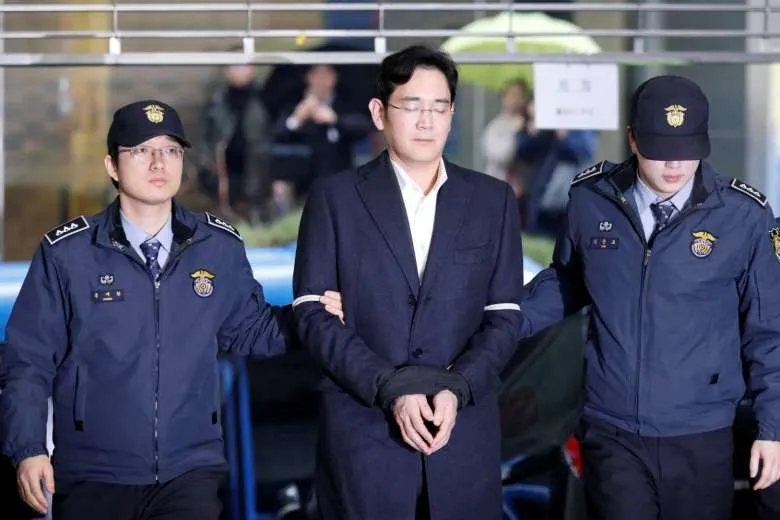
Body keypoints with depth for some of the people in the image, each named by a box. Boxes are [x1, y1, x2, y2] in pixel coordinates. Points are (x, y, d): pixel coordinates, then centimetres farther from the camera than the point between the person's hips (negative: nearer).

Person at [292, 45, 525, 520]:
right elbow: (314, 314, -2)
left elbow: (504, 317, 6)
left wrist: (457, 389, -11)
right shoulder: (335, 198, 4)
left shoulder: (493, 200, 10)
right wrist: (390, 391, -13)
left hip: (465, 432, 2)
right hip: (363, 431, -1)